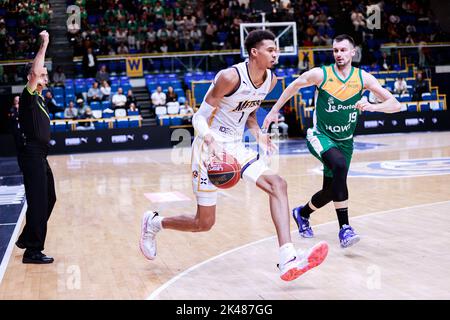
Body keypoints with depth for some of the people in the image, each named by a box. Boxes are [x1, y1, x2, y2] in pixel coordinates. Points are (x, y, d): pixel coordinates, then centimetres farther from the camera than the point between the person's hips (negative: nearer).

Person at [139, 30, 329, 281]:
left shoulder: (271, 80, 1)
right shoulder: (231, 77, -21)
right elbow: (200, 118, -17)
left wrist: (257, 132, -2)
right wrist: (211, 140, -37)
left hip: (236, 147, 7)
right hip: (210, 148, -7)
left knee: (278, 184, -15)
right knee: (204, 223, 0)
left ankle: (288, 260, -21)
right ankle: (154, 222, 29)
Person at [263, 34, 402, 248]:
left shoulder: (363, 78, -7)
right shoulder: (321, 74, -12)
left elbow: (395, 105, -10)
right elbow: (294, 86, 6)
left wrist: (372, 106, -29)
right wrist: (274, 111, 10)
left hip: (345, 141, 4)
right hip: (320, 136, -4)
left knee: (331, 189, 9)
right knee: (340, 166, -34)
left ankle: (302, 213, 42)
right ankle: (344, 228, -29)